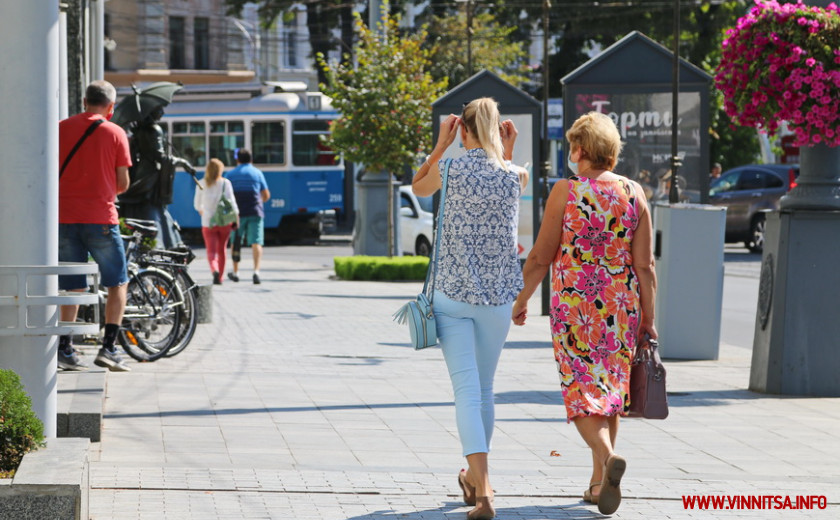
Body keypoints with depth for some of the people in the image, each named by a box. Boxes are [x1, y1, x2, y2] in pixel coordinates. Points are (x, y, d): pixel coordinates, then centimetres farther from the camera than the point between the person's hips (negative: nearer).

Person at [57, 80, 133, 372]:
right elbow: (123, 183, -1)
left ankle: (64, 349, 5)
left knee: (72, 287, 11)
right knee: (118, 283, 8)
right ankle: (108, 348, -1)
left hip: (64, 217, 3)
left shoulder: (61, 128, 6)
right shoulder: (115, 133, -1)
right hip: (100, 217, -3)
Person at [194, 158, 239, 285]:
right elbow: (231, 200, -11)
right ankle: (220, 278, 22)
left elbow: (197, 204, 10)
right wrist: (236, 217, -4)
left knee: (211, 251, -4)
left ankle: (215, 270, -32)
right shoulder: (225, 183, -4)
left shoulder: (202, 184, 0)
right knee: (221, 250, 17)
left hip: (208, 222, -1)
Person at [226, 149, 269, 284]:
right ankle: (256, 270, -23)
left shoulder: (230, 174, 4)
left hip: (237, 212, 0)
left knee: (235, 242, 15)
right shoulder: (257, 173, 5)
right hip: (255, 212, 0)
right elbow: (266, 195, 6)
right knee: (256, 242, -5)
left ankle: (235, 272, 24)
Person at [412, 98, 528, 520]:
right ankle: (474, 477, 33)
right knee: (484, 389, 17)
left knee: (467, 390, -7)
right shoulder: (515, 175, -1)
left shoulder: (449, 169, -6)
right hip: (499, 295, 2)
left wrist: (440, 145, 11)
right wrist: (507, 153, 13)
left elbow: (418, 187, 16)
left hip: (453, 292, -2)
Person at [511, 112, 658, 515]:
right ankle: (599, 483, 20)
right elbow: (645, 266, 0)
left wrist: (521, 299, 10)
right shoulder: (634, 193, 1)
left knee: (582, 390, -2)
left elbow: (541, 257, -5)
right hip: (621, 307, 4)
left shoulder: (566, 191, -8)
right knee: (611, 388, 15)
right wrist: (648, 321, 6)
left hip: (574, 305, -4)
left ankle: (607, 455, -29)